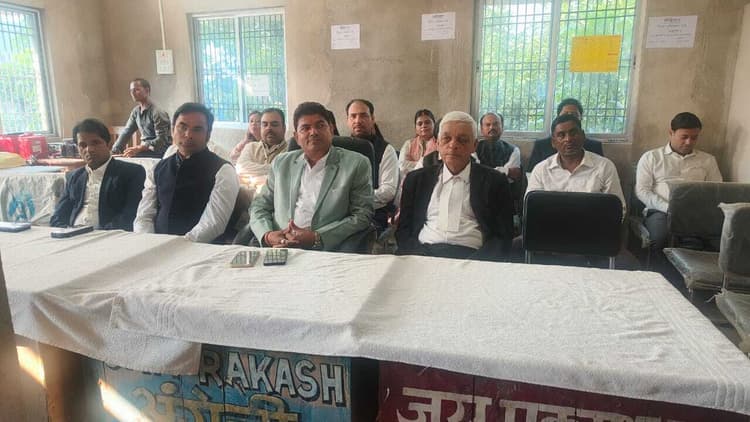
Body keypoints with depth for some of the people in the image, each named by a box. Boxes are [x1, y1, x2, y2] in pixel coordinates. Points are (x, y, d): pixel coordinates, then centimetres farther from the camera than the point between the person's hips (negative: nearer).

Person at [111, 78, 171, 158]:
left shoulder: (157, 112, -14)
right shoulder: (136, 111, 10)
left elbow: (162, 140, -20)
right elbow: (126, 133, 14)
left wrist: (139, 148, -29)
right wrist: (113, 151, 1)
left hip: (160, 151, -6)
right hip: (145, 150, 7)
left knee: (132, 158, -29)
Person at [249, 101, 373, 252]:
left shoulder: (357, 164, 4)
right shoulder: (281, 163, 16)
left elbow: (362, 216, -1)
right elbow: (259, 206, 18)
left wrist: (317, 238, -13)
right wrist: (267, 235, -4)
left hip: (327, 250, -2)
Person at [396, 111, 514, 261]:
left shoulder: (495, 181, 8)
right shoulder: (416, 179, 14)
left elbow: (502, 237, 4)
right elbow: (404, 229, 12)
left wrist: (475, 265, -14)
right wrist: (416, 258, -8)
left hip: (471, 255, -1)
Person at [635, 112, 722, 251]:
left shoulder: (708, 160, 21)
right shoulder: (651, 157, 12)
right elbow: (642, 190, 3)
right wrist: (669, 208, -12)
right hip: (660, 211, -2)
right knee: (661, 238, -36)